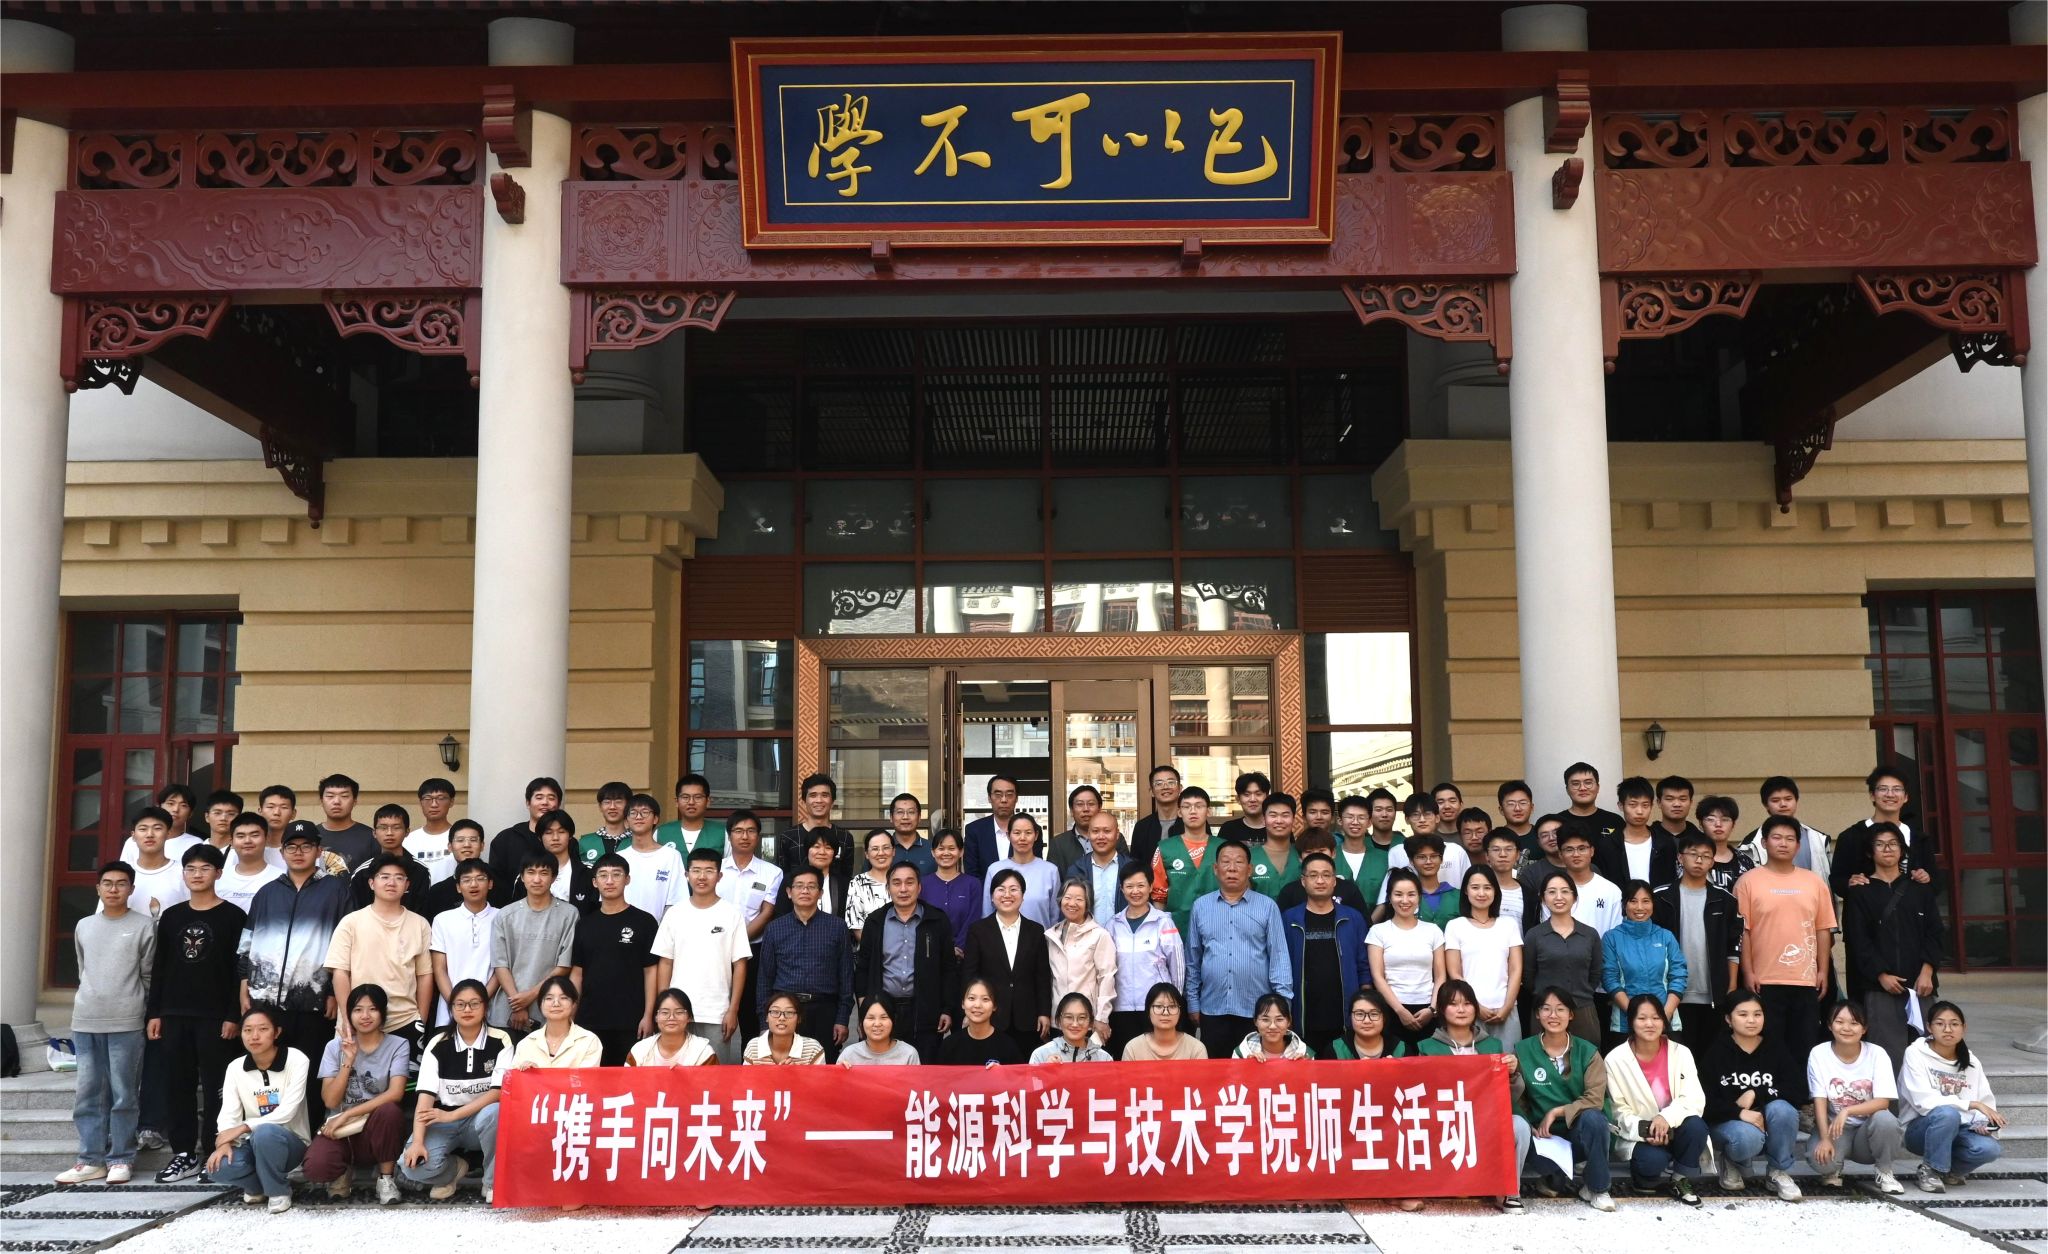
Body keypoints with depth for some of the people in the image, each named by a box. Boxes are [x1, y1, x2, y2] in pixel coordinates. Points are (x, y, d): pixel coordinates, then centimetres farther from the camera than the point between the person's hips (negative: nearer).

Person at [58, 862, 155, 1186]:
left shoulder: (144, 926, 0)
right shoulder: (83, 926, 12)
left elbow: (148, 975, 4)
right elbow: (83, 970, 21)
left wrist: (148, 1014, 6)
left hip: (126, 1023, -4)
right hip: (85, 1021, 4)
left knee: (123, 1094, -1)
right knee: (88, 1093, 5)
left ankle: (120, 1159, 5)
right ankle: (91, 1159, 10)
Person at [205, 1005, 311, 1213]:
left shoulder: (296, 1060, -13)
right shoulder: (235, 1067, 1)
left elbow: (287, 1112, -19)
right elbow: (228, 1113, -7)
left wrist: (244, 1127, -25)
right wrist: (224, 1142, -27)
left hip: (290, 1142, -4)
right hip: (254, 1144, 4)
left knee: (264, 1133, -38)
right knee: (217, 1168, -28)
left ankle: (279, 1190, -11)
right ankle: (259, 1184, 6)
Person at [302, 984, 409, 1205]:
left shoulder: (398, 1045, -3)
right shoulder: (336, 1046, 3)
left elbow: (395, 1094, -18)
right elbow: (330, 1101, -6)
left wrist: (347, 1115, -19)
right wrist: (348, 1060, -17)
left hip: (377, 1131, 0)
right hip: (339, 1130, 1)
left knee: (389, 1110, -37)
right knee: (315, 1167, -33)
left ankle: (386, 1177, -12)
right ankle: (342, 1173, 5)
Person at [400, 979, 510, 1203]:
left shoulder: (500, 1041, -8)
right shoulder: (438, 1044, -4)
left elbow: (499, 1092, -16)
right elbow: (426, 1095, -12)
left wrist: (453, 1115, -24)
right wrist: (417, 1141, -26)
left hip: (481, 1117, -1)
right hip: (443, 1121, 1)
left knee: (493, 1112, -37)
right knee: (412, 1164, -28)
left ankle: (494, 1182, -13)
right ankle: (454, 1170, 7)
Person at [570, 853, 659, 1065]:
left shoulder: (644, 922, 0)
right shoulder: (585, 924, 10)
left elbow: (650, 971, -2)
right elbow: (577, 972, 12)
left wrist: (648, 1015, -9)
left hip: (631, 1022, -3)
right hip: (590, 1021, 3)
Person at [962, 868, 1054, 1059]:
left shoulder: (1036, 931, 9)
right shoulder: (978, 931, 4)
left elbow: (1043, 976, 9)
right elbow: (968, 974, 2)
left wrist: (1045, 1013, 3)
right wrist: (968, 1011, -5)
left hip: (1026, 1020, 2)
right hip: (989, 1017, -1)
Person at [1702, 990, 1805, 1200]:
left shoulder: (1775, 1051, 2)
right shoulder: (1715, 1053, -5)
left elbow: (1797, 1090, -11)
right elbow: (1705, 1101, -13)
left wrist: (1755, 1094, -22)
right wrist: (1739, 1112, -29)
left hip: (1769, 1123, 2)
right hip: (1728, 1122, -2)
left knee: (1781, 1109, -31)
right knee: (1748, 1137, -36)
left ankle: (1779, 1173, -9)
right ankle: (1730, 1163, 2)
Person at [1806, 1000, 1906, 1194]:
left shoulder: (1877, 1054, -8)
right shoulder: (1819, 1054, -7)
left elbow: (1883, 1102, -18)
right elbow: (1820, 1101, -11)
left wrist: (1847, 1111, -33)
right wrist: (1825, 1139, -25)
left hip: (1868, 1129, 1)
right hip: (1835, 1128, 0)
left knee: (1884, 1118, -35)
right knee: (1820, 1158, -33)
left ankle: (1886, 1173, -6)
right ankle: (1833, 1169, 8)